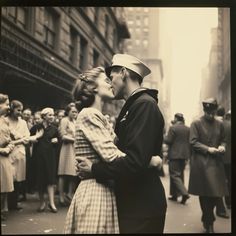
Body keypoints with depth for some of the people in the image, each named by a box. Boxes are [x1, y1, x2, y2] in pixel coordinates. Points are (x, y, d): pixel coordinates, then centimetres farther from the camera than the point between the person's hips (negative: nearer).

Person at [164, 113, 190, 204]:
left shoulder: (173, 128, -11)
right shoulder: (188, 129, 6)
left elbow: (168, 141, -13)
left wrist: (164, 137, 7)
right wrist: (188, 154, 17)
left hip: (174, 154, -6)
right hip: (185, 155, 6)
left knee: (175, 175, -2)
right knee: (180, 174, 13)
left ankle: (184, 193, -15)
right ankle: (175, 195, 20)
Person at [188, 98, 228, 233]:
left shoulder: (219, 124, 9)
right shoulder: (196, 124, -4)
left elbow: (223, 140, 17)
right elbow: (193, 142, -8)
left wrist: (222, 146, -5)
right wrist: (208, 149, -17)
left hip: (216, 162, 4)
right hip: (201, 162, -4)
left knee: (217, 192, 2)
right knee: (205, 193, 2)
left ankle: (207, 218, 27)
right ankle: (209, 222, 18)